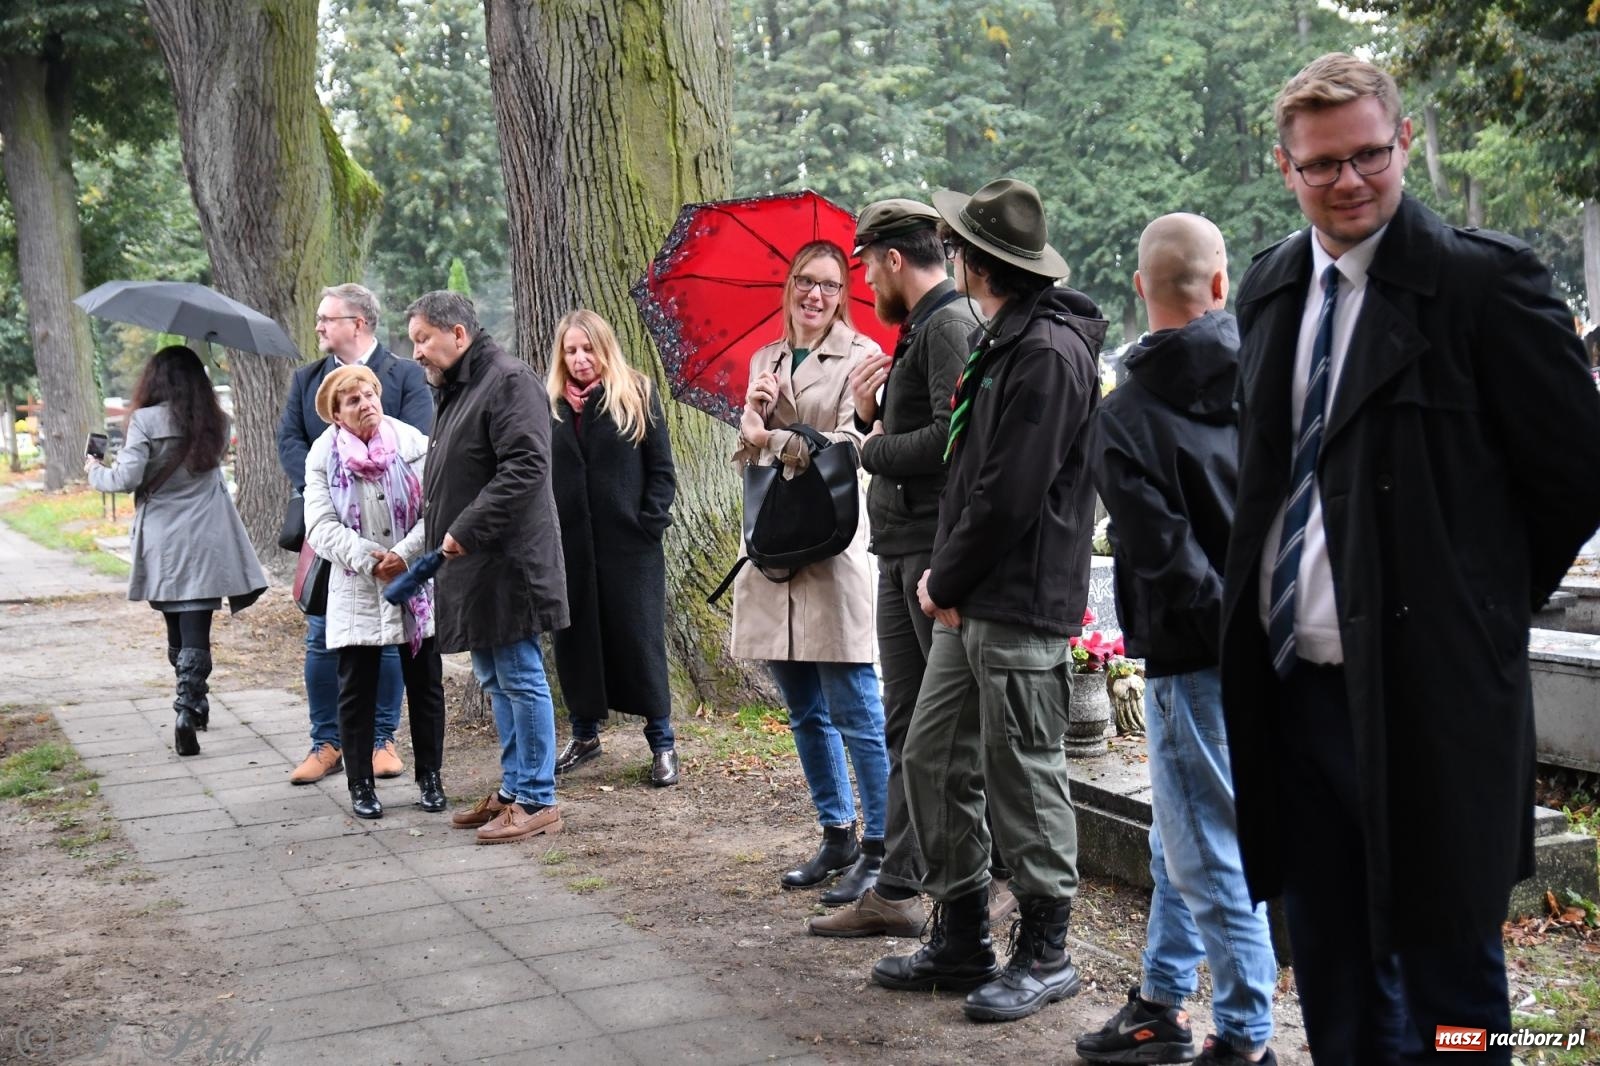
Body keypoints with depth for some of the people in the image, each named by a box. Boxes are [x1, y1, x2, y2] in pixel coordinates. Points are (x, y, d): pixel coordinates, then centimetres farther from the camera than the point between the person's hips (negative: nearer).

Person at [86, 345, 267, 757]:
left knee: (177, 629, 15)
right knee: (195, 630, -2)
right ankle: (188, 709, -17)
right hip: (206, 543, 1)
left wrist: (96, 472, 9)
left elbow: (127, 478, -12)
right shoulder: (215, 423, 5)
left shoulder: (145, 421, -8)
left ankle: (195, 706, 25)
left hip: (163, 544, -1)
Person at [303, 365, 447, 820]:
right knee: (356, 691, 6)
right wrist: (369, 560, -19)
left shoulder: (413, 444, -3)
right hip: (356, 594, 0)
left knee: (425, 684, 9)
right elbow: (321, 527, -7)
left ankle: (430, 777, 23)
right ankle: (360, 785, 17)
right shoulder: (323, 457, -1)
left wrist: (404, 554, -20)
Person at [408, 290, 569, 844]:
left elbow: (526, 467, -23)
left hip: (507, 564, -10)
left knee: (520, 678, -4)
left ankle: (537, 801, 4)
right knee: (494, 680, 16)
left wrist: (467, 530, -23)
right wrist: (435, 540, 14)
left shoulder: (509, 382, -13)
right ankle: (513, 788, 26)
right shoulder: (455, 391, 19)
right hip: (473, 567, 10)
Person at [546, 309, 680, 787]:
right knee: (576, 638, 9)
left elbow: (661, 469, 1)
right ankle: (584, 733, 24)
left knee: (640, 637, 0)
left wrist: (651, 523, -10)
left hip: (629, 543, -3)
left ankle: (662, 743, 9)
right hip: (570, 544, 3)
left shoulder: (637, 394, 2)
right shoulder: (551, 405, 9)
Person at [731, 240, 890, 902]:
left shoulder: (860, 356, -1)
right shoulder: (765, 360, 16)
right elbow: (748, 451, 10)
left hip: (833, 544, -6)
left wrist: (775, 439, -9)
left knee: (855, 711, -6)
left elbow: (850, 443, -12)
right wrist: (754, 413, -9)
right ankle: (837, 834, 24)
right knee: (805, 712, 13)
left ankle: (881, 844, 2)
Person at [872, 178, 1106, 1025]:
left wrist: (944, 581, -9)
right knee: (933, 760, 12)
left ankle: (1045, 953, 15)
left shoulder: (1049, 351, -16)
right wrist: (944, 578, 8)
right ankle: (961, 938, 25)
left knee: (1024, 778, 0)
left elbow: (1010, 495, -20)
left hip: (1020, 605, -10)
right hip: (969, 603, 10)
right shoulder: (996, 343, 16)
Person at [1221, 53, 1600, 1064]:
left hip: (1425, 691, -6)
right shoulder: (1272, 285, 10)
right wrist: (1261, 608, 12)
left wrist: (1489, 596, 0)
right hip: (1293, 682, 7)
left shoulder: (1482, 278, -11)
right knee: (1334, 977, 19)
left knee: (1446, 976, 6)